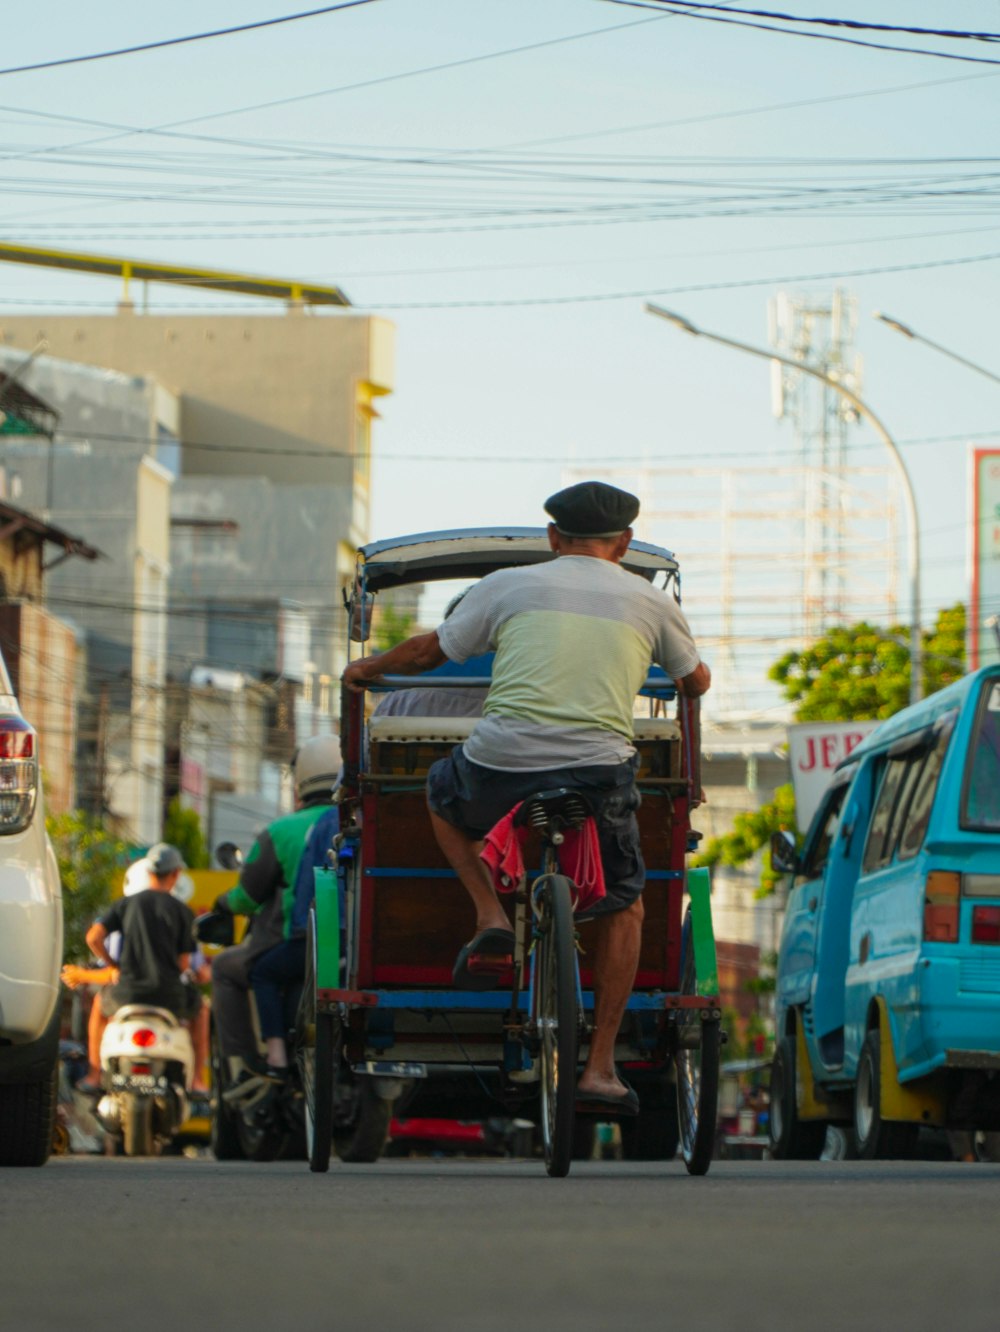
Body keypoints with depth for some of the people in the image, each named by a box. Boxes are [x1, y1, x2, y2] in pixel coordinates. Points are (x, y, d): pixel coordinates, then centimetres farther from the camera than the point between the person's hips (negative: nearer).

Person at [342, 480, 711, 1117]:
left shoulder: (508, 586, 12)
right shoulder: (651, 602, 14)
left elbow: (430, 651, 20)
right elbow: (695, 681, 31)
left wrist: (368, 668, 40)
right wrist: (694, 679, 55)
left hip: (500, 764, 0)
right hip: (599, 772, 0)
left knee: (443, 791, 34)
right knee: (624, 904, 22)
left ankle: (492, 914, 15)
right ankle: (600, 1067, 14)